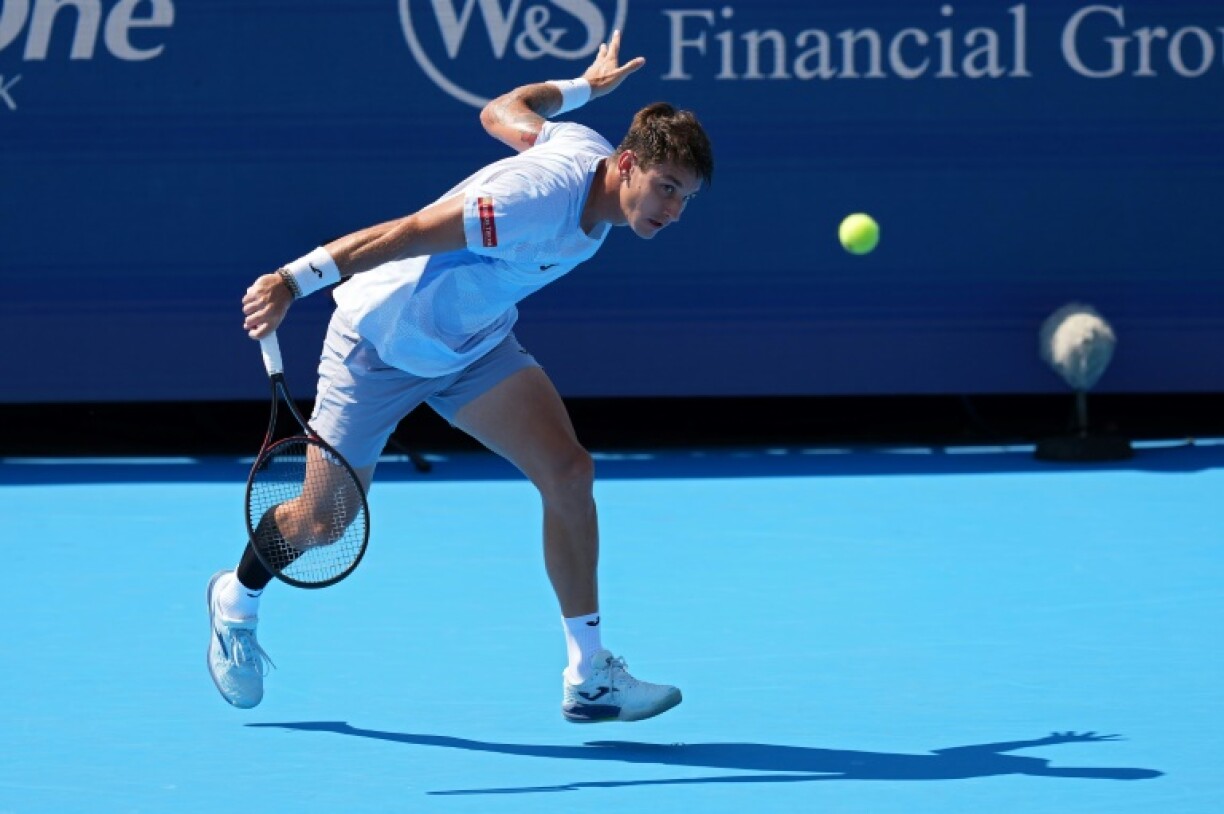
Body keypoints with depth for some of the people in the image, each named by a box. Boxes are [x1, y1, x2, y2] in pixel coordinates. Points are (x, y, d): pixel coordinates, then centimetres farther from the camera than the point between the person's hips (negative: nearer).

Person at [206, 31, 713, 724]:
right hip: (384, 336, -7)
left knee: (568, 471, -12)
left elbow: (503, 112, 8)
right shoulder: (541, 198, -38)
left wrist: (582, 86, 25)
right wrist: (295, 280, -37)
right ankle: (238, 598, 42)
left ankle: (588, 675, -8)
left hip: (476, 342, 7)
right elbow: (405, 233, -36)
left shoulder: (586, 146, -11)